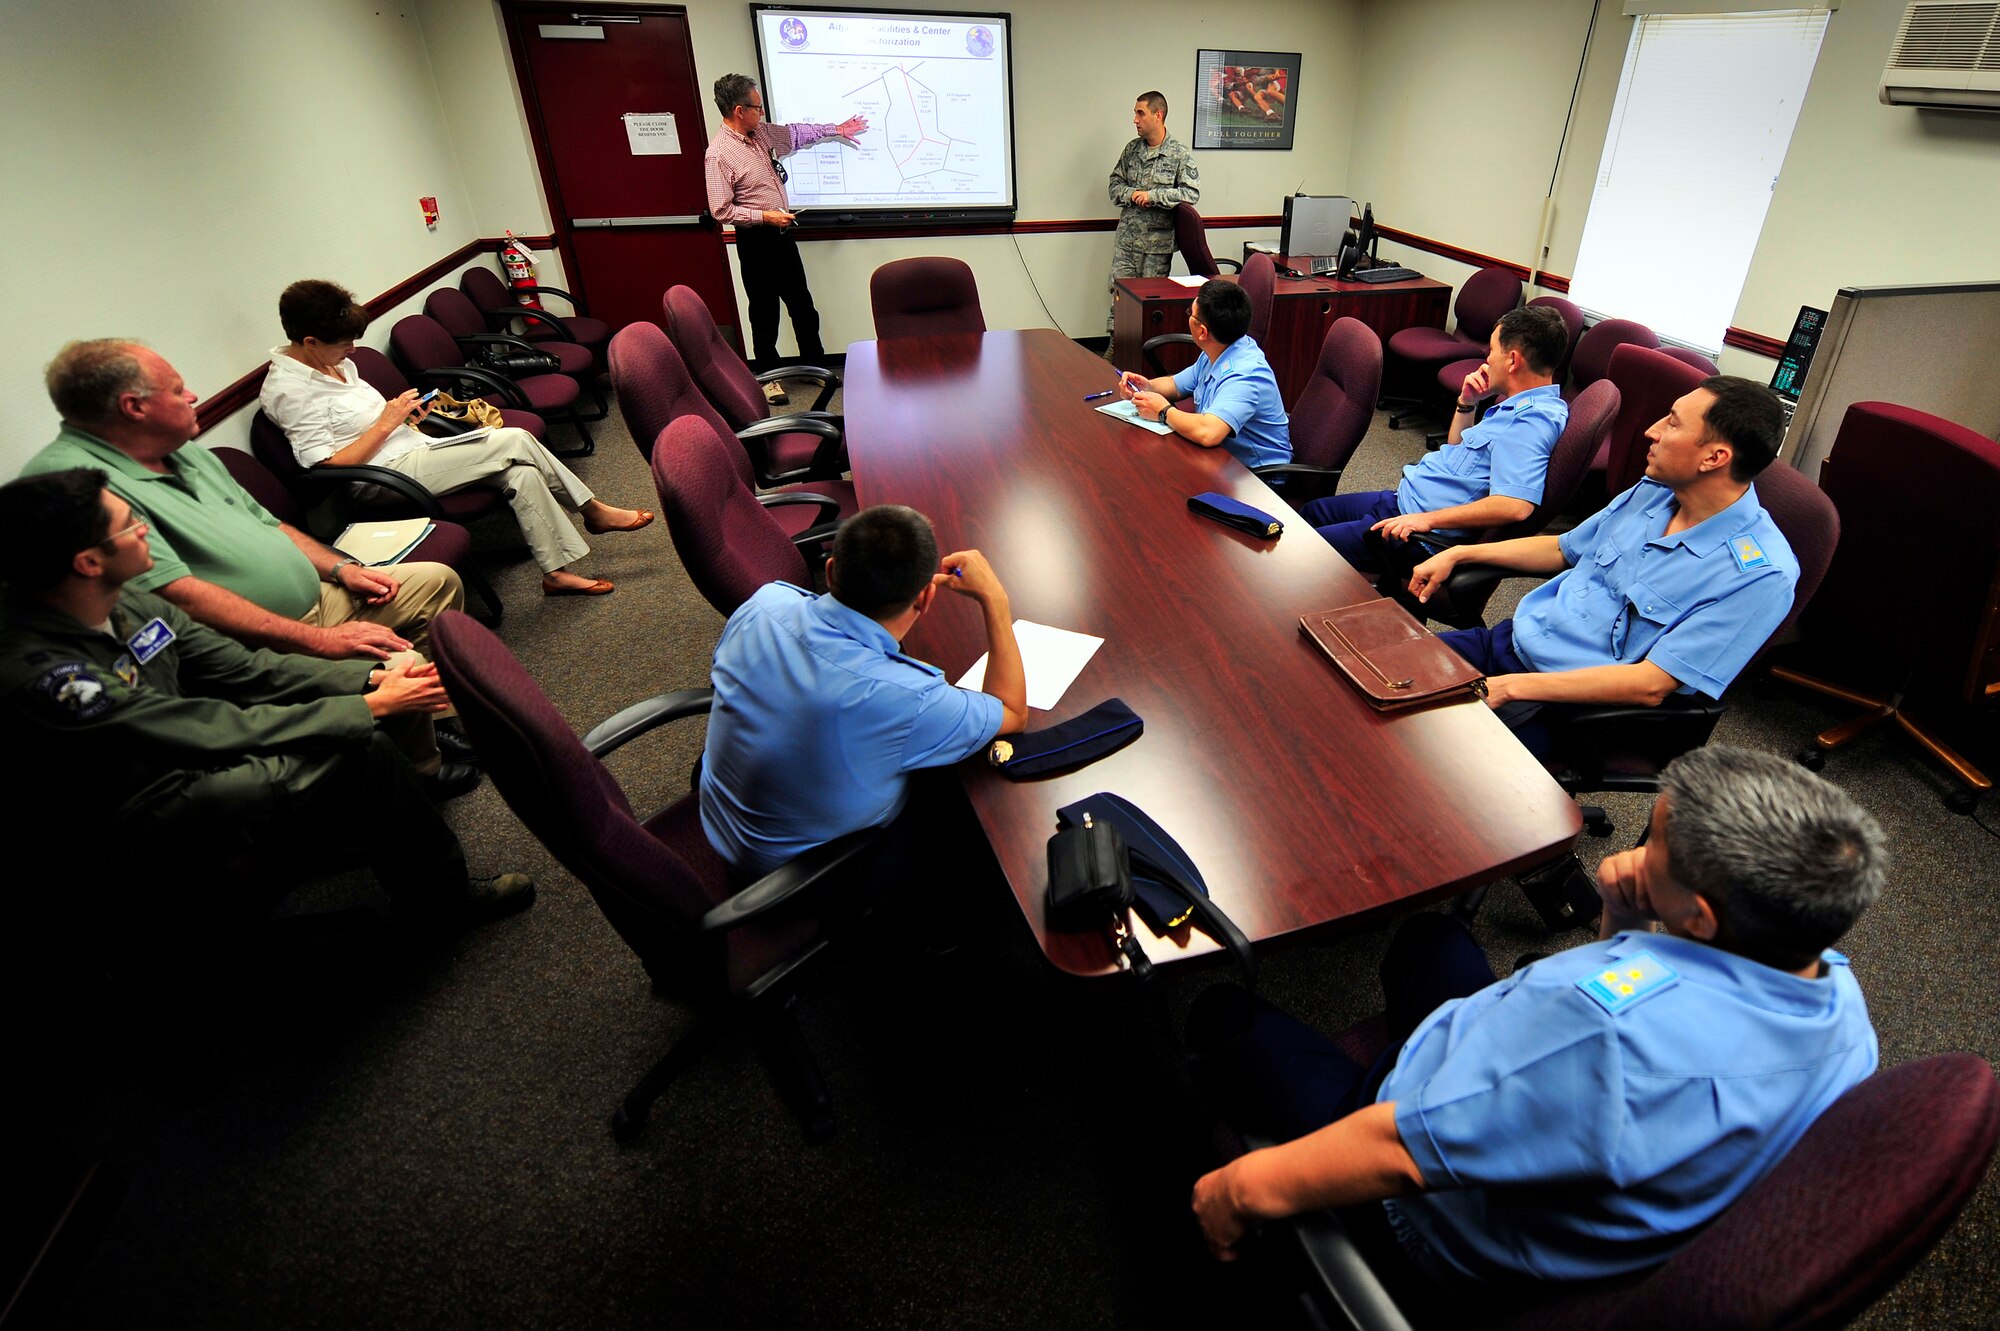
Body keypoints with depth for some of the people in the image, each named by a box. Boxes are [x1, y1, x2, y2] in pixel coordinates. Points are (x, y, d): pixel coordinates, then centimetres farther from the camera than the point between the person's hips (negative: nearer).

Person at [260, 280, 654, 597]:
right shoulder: (289, 388, -13)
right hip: (392, 472, -9)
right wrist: (386, 423, -16)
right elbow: (328, 465, -19)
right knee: (516, 441, -17)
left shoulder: (331, 362, 14)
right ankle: (593, 511, -1)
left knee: (521, 473, -12)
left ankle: (558, 571, -6)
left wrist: (403, 413, 6)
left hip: (411, 448, 9)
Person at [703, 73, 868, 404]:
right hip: (756, 240, -7)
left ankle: (814, 364, 26)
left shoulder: (761, 133, 4)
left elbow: (796, 133, 21)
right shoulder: (718, 155, -18)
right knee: (765, 311, 3)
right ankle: (767, 375, 18)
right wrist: (765, 216, -21)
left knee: (802, 303, 13)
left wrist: (836, 130, 26)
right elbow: (721, 210, -19)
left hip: (782, 233, 8)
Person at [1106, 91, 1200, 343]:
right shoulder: (1132, 149, 9)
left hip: (1158, 241, -4)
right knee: (1119, 291, 2)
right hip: (1126, 237, 4)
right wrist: (1132, 194, -10)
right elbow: (1115, 183, 13)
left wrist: (1153, 195, -18)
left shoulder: (1180, 154, -6)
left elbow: (1192, 193, -12)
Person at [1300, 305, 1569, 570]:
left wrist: (1427, 519, -32)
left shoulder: (1533, 419, -22)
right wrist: (1466, 404, 8)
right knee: (1312, 512, 22)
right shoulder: (1518, 407, 10)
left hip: (1431, 535, -11)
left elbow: (1516, 506, -35)